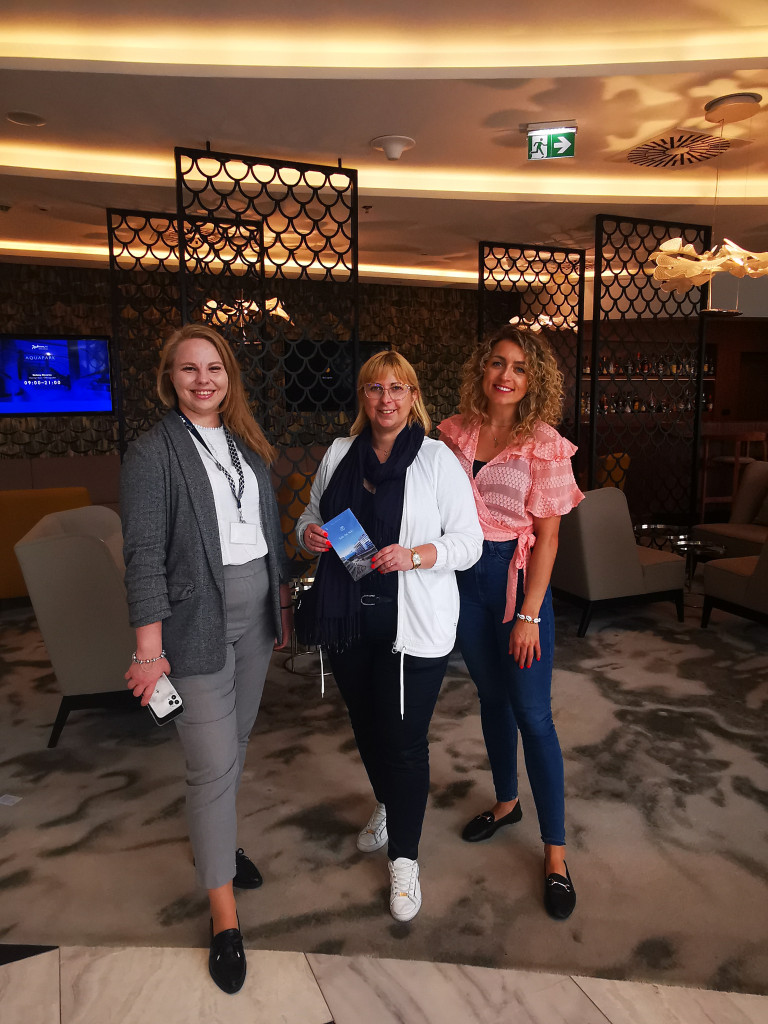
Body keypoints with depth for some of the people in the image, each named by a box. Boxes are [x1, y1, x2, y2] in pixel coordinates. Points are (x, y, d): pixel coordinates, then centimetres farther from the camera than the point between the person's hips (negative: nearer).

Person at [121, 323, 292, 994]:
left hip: (255, 615, 6)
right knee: (212, 765, 0)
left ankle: (220, 840, 45)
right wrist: (149, 648, -18)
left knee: (236, 739, 20)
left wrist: (283, 599, 15)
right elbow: (144, 556, -14)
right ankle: (225, 917, 16)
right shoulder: (153, 453, -10)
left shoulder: (247, 445, 9)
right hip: (199, 624, -6)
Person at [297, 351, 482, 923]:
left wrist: (415, 556, -23)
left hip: (412, 626, -5)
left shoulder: (439, 461, -6)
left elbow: (469, 542, -7)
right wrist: (309, 533, -5)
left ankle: (404, 858, 24)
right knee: (366, 726, 21)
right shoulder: (339, 454, 8)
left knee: (405, 740, 2)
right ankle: (387, 807, 50)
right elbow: (312, 516, 18)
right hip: (348, 619, 5)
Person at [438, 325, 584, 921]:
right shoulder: (455, 433, 2)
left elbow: (547, 535, -10)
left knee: (533, 713, 0)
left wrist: (529, 614, -13)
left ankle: (555, 853, 15)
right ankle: (506, 802, 41)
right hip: (464, 576, 4)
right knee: (491, 696, 19)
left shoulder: (544, 445, -10)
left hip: (517, 576, -4)